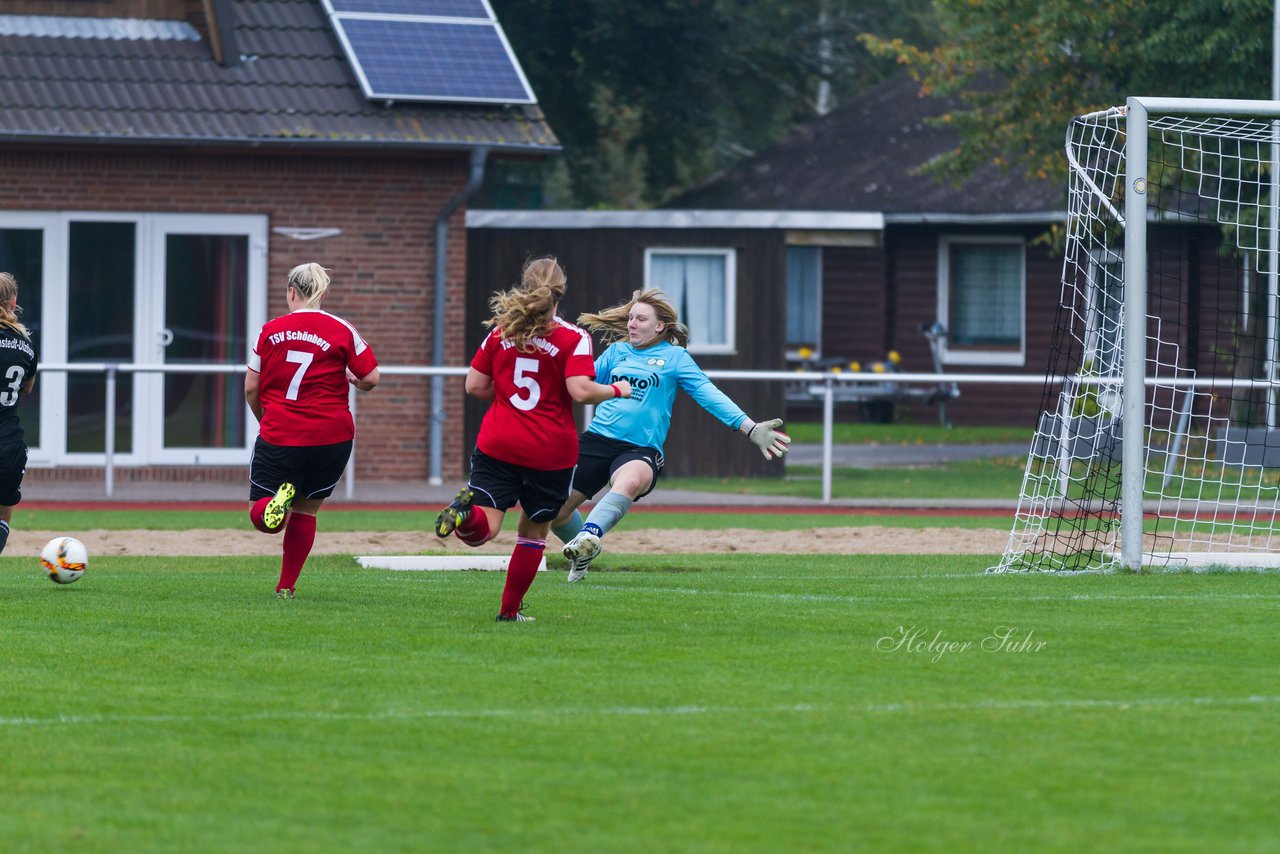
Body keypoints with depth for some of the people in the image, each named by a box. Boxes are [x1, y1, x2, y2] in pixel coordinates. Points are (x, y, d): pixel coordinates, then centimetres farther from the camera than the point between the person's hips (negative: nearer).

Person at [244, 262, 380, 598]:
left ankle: (278, 501, -29)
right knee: (305, 512, 17)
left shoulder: (271, 330, 3)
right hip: (331, 437, 1)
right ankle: (287, 586, 16)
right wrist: (351, 379, 20)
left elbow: (251, 388, 6)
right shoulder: (341, 330, -2)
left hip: (278, 436, -1)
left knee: (260, 516, 5)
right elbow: (371, 378, -3)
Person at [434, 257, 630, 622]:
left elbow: (474, 386, 7)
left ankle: (465, 510, -38)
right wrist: (616, 390, 1)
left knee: (481, 530, -4)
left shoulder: (500, 332, 5)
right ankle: (510, 609, 21)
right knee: (534, 531, 17)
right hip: (550, 452, -2)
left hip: (497, 445, 2)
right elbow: (580, 391, -17)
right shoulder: (573, 338, -7)